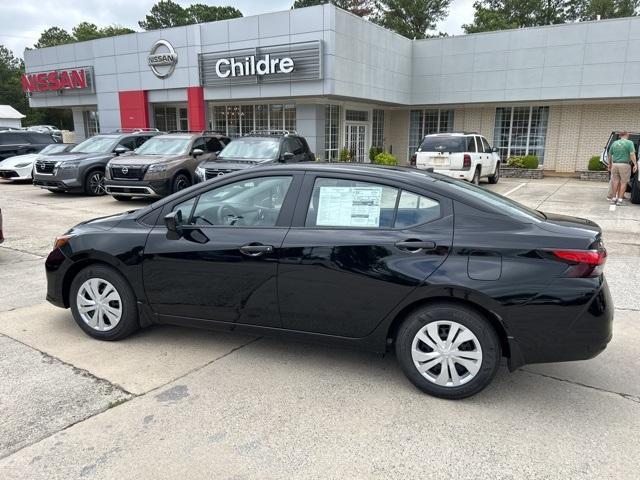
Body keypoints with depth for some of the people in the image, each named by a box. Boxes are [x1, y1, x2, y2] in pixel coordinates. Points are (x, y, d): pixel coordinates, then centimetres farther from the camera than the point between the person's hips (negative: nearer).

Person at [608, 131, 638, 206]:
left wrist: (610, 164, 26)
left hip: (615, 164, 4)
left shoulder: (614, 143, 10)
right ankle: (620, 200, -2)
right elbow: (632, 154, -13)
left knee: (615, 182, 10)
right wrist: (635, 164, -13)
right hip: (624, 165, -4)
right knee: (623, 182, 1)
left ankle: (613, 199, 11)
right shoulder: (629, 143, -4)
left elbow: (610, 155, 15)